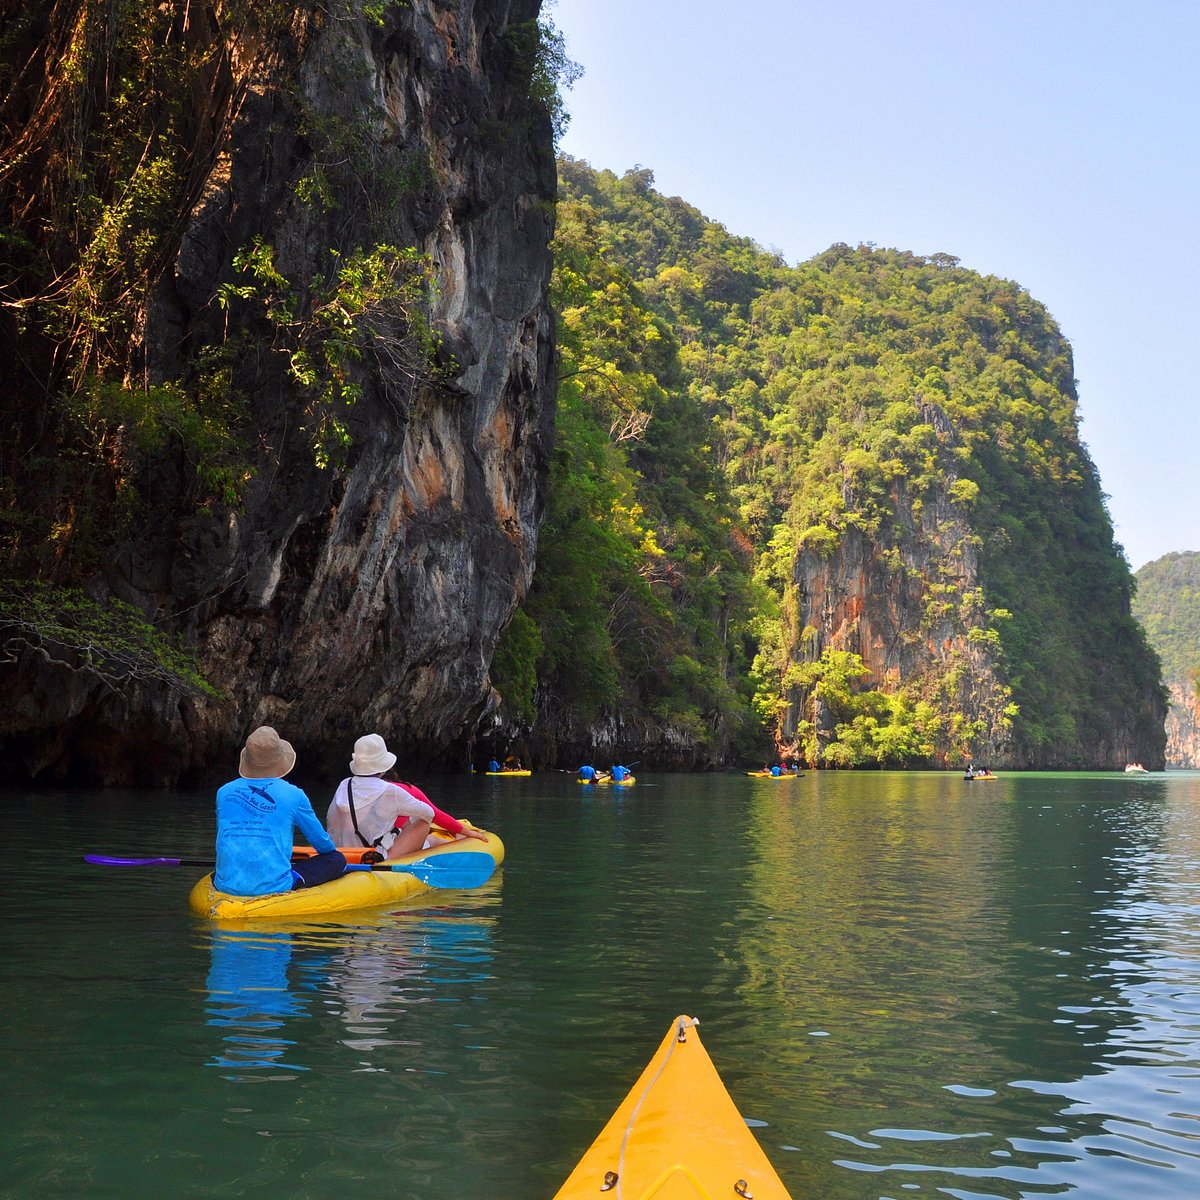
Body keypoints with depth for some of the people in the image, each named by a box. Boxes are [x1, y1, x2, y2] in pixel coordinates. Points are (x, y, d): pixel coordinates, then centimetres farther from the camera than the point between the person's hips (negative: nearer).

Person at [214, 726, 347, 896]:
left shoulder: (224, 792, 6)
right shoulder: (293, 795, -3)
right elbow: (320, 840, 12)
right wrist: (331, 850, 36)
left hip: (226, 887, 4)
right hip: (274, 887, -4)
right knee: (337, 859, 9)